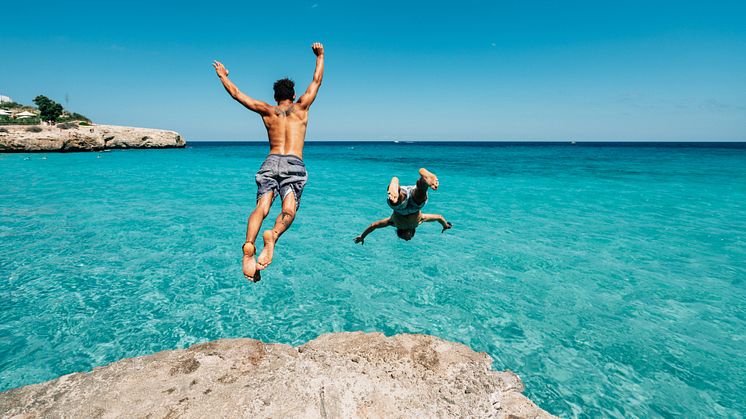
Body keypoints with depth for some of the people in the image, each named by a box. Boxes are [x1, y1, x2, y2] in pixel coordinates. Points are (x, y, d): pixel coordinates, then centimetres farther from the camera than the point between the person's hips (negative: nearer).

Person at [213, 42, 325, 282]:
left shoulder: (266, 111, 18)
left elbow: (236, 93, 26)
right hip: (294, 164, -1)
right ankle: (273, 235, -44)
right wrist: (320, 56, 35)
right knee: (289, 209, -13)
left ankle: (249, 245, -36)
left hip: (271, 162, 2)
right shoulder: (300, 108, 15)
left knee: (261, 207, -12)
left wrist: (223, 77, 43)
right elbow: (317, 81, 25)